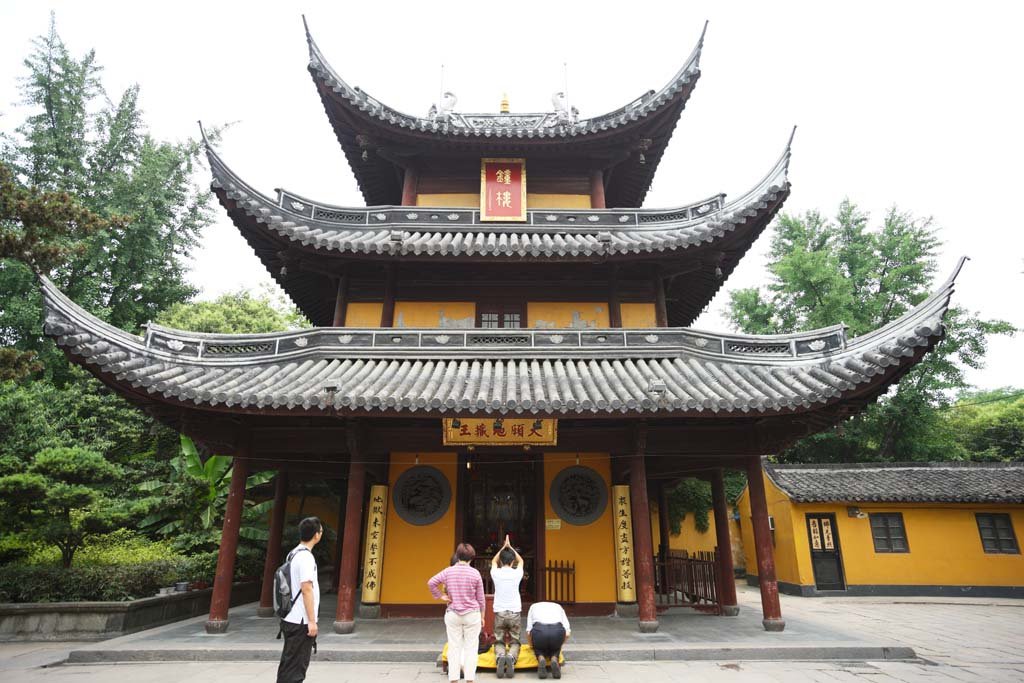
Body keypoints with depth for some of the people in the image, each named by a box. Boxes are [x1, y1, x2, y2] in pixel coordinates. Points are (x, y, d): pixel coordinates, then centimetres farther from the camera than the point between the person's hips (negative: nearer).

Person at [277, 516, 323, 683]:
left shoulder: (293, 554, 11)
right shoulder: (306, 556, -18)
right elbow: (307, 589, -22)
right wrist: (312, 621, -18)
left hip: (291, 619, 9)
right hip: (301, 621, -9)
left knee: (288, 663, 16)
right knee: (295, 667, -2)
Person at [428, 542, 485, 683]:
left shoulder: (448, 571, -4)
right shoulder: (475, 573, -7)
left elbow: (431, 583, -11)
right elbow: (480, 598, 0)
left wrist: (439, 596, -1)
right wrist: (482, 616, 11)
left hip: (452, 614, 1)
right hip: (472, 614, -1)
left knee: (454, 647, 10)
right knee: (470, 647, 9)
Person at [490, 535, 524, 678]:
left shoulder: (496, 573, -4)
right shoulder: (517, 573, -5)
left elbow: (494, 561, 20)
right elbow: (521, 561, 18)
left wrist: (503, 547, 25)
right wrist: (510, 547, 23)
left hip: (499, 613, 0)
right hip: (515, 613, 0)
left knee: (499, 642, 12)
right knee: (514, 642, 11)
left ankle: (500, 657, -22)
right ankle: (511, 657, -22)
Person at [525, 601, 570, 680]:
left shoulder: (533, 606, 34)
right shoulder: (558, 606, 36)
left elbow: (528, 632, 19)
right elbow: (567, 633, 23)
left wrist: (532, 646, 38)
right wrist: (558, 644, 40)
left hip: (539, 630, -1)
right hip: (558, 631, 1)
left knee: (538, 649, 31)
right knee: (555, 649, 33)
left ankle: (541, 659, 0)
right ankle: (554, 659, 1)